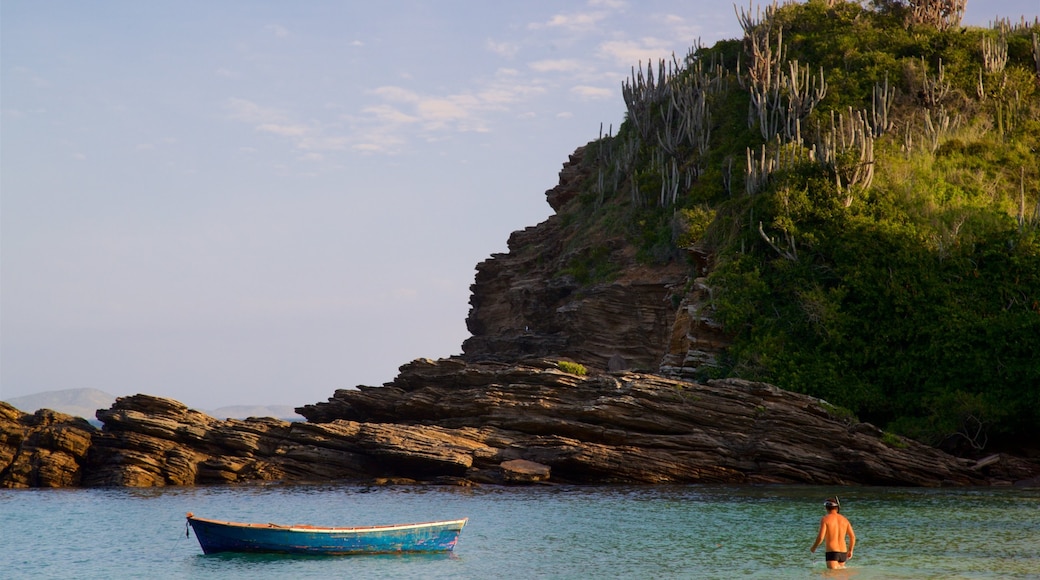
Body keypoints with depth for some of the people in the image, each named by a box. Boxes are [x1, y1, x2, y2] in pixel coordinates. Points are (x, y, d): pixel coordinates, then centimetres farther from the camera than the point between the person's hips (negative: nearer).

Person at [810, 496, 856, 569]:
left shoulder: (825, 519, -5)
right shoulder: (844, 519, 11)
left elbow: (821, 537, -13)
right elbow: (852, 536, 9)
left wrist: (813, 547, 5)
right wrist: (850, 550, 23)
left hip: (832, 552, -5)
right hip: (843, 553, 5)